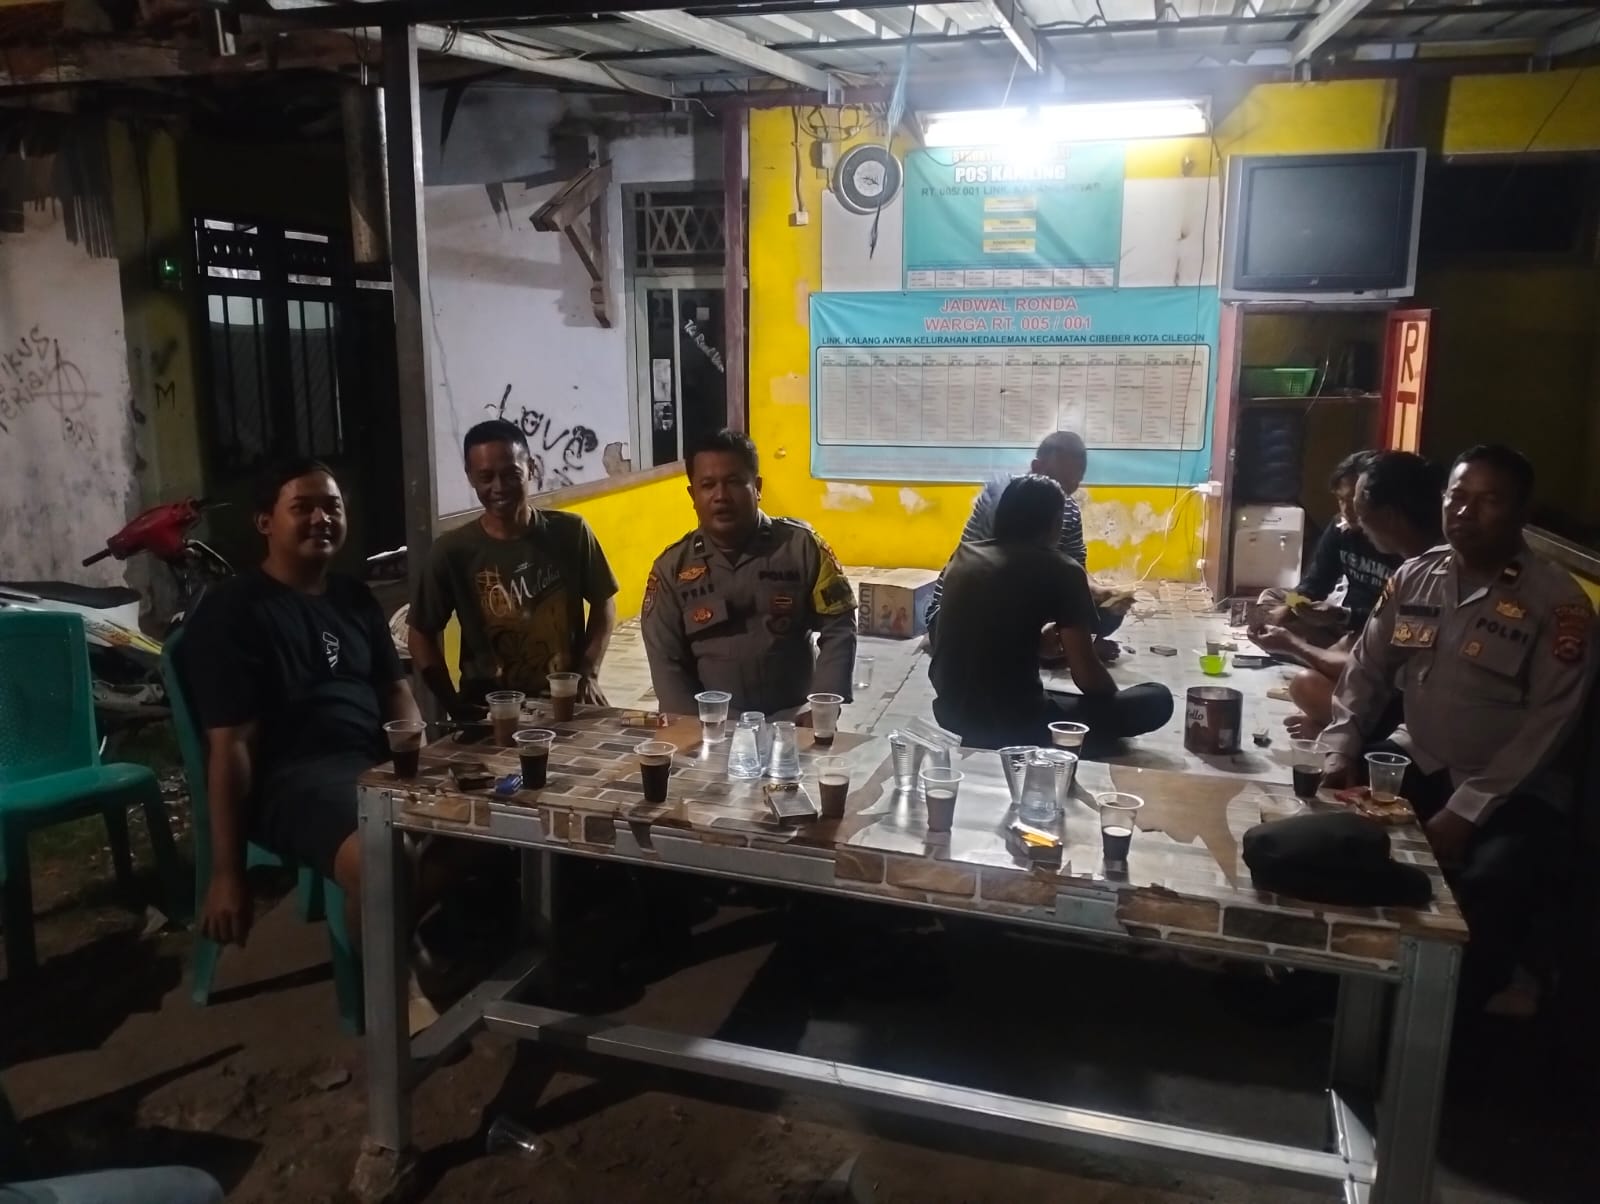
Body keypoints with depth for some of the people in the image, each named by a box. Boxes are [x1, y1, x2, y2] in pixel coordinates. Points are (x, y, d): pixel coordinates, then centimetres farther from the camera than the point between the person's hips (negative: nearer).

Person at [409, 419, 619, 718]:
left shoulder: (570, 532, -4)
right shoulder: (452, 551, -6)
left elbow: (603, 604, 8)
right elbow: (421, 635, 2)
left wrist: (588, 674, -3)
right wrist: (454, 704, -6)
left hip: (566, 700, 1)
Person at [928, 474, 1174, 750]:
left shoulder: (964, 555, 9)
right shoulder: (1062, 570, -6)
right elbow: (1087, 678, -7)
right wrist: (1116, 697, 14)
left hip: (951, 710, 7)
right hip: (1012, 719, -7)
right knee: (1157, 700, 3)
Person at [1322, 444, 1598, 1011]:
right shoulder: (1414, 576, 3)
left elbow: (1548, 725, -16)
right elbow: (1367, 669, 7)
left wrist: (1465, 810, -22)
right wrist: (1341, 753, -9)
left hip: (1512, 791, -5)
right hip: (1415, 764, 5)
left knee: (1489, 890, -31)